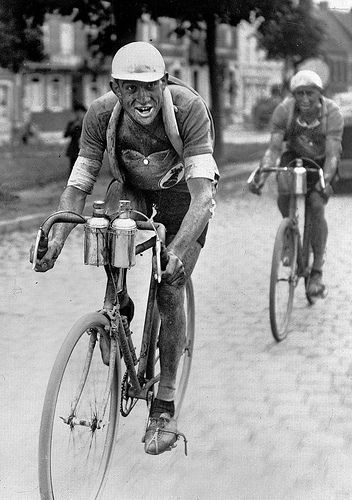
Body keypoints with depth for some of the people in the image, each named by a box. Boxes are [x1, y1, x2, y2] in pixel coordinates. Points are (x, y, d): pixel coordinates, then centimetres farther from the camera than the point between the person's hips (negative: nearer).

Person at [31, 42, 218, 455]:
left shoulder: (189, 107, -35)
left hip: (181, 195, -3)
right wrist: (56, 239, -43)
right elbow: (77, 186, -25)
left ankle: (164, 407, -1)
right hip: (133, 189, 3)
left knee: (169, 293, -13)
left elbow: (203, 192, -42)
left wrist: (178, 250, -56)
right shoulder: (102, 114, -27)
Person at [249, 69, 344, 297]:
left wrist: (325, 181, -52)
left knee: (317, 206, -20)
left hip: (322, 162, -2)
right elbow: (274, 149, -29)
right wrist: (261, 176, -44)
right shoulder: (284, 110, -25)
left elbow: (332, 154, -35)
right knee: (284, 199, -22)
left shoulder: (332, 114, -29)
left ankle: (317, 272, -13)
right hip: (294, 157, 2)